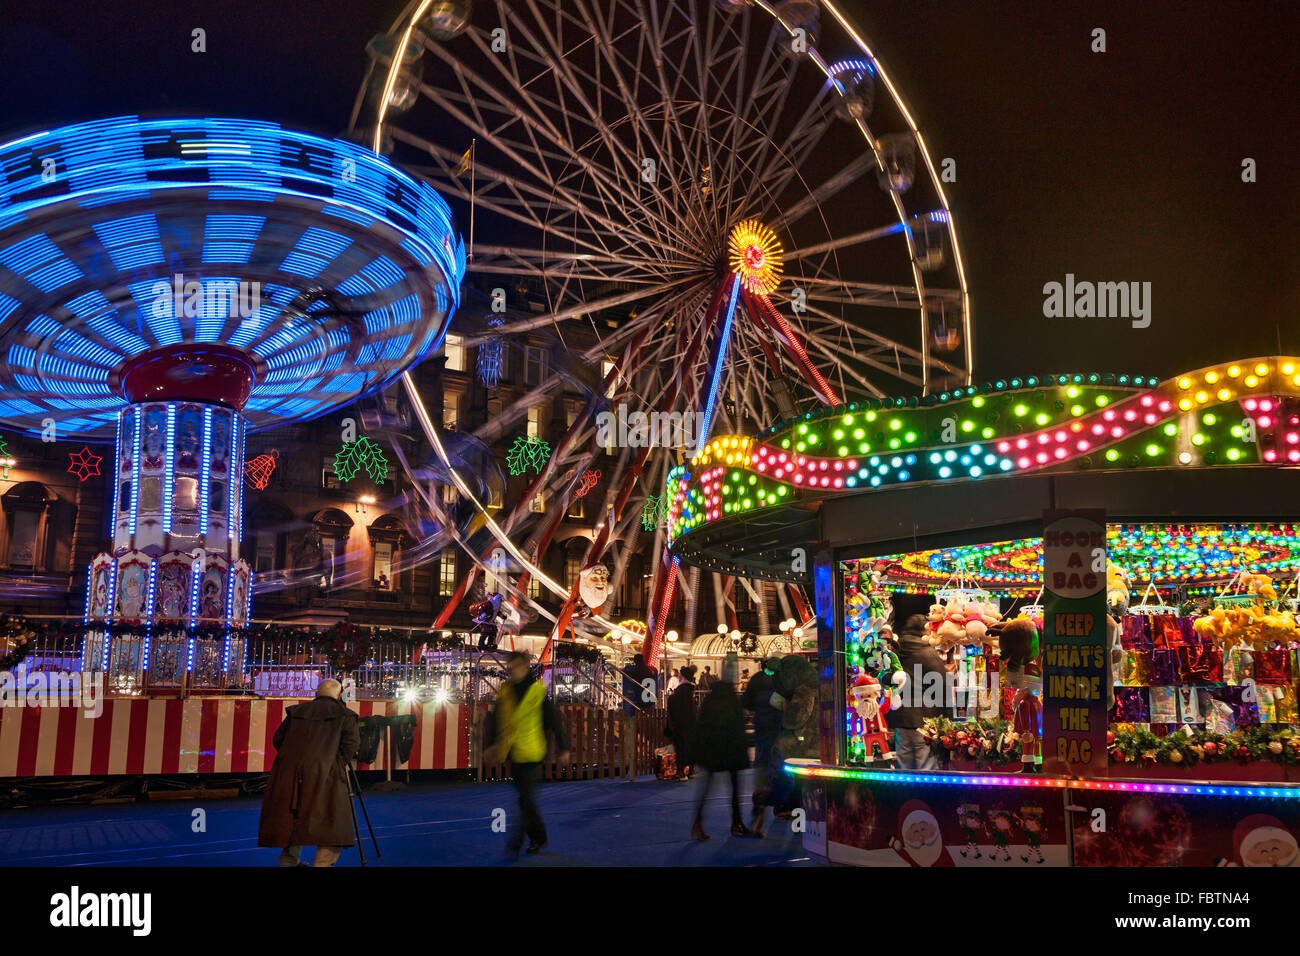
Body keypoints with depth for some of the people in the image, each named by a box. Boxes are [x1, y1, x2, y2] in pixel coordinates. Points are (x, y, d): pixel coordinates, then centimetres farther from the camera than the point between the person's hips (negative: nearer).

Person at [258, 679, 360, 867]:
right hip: (323, 773, -5)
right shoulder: (344, 715, 7)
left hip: (288, 773, 5)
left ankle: (289, 861, 28)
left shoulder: (296, 712, 18)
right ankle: (322, 862, -13)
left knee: (292, 820, 19)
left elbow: (277, 740, 18)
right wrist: (339, 764, 12)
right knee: (332, 825, -1)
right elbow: (351, 743, -1)